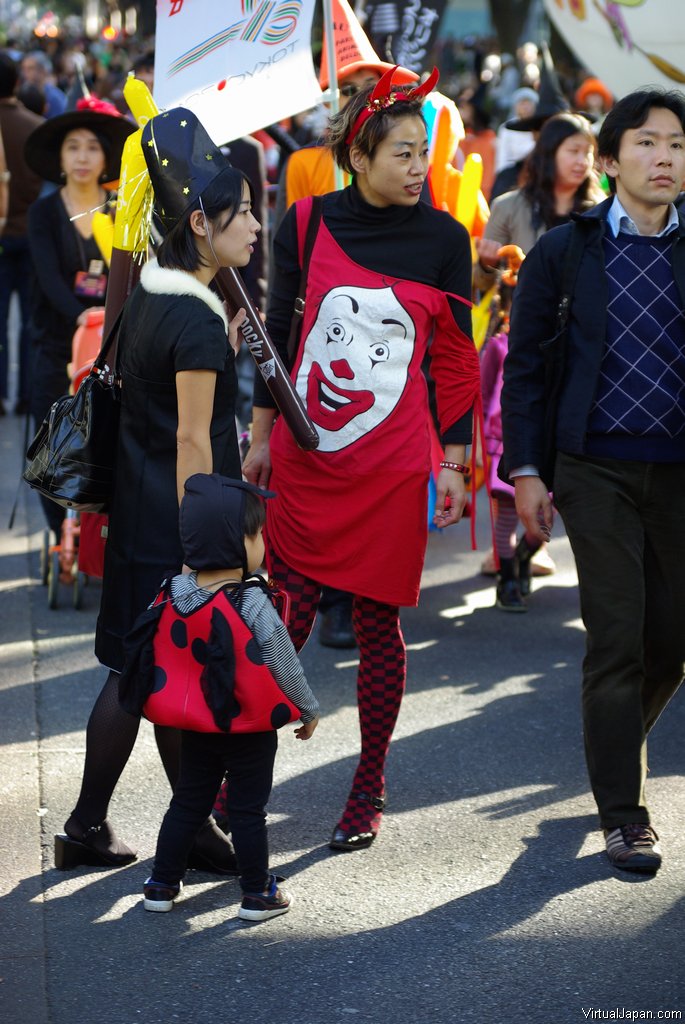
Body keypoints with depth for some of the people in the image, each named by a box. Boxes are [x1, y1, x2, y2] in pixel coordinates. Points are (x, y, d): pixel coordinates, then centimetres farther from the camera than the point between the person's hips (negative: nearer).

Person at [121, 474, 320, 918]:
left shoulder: (171, 597, -6)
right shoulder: (253, 606, -22)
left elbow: (159, 661, 4)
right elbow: (284, 666, -14)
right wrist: (308, 710, 0)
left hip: (196, 728, 5)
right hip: (250, 731, -5)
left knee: (188, 802, 17)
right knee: (248, 809, 5)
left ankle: (163, 884, 23)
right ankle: (258, 894, 13)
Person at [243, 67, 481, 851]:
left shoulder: (442, 238, -1)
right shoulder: (306, 224, 0)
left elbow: (455, 358, 2)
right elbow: (278, 334, 8)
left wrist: (453, 464, 0)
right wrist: (261, 438, 9)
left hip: (392, 464, -1)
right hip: (304, 459, 1)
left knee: (378, 623, 5)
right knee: (286, 615, 1)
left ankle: (369, 789, 16)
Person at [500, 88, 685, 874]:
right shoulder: (565, 251, 2)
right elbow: (524, 362, 4)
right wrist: (524, 469, -2)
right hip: (598, 469, -2)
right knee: (617, 637, -5)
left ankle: (615, 749, 36)